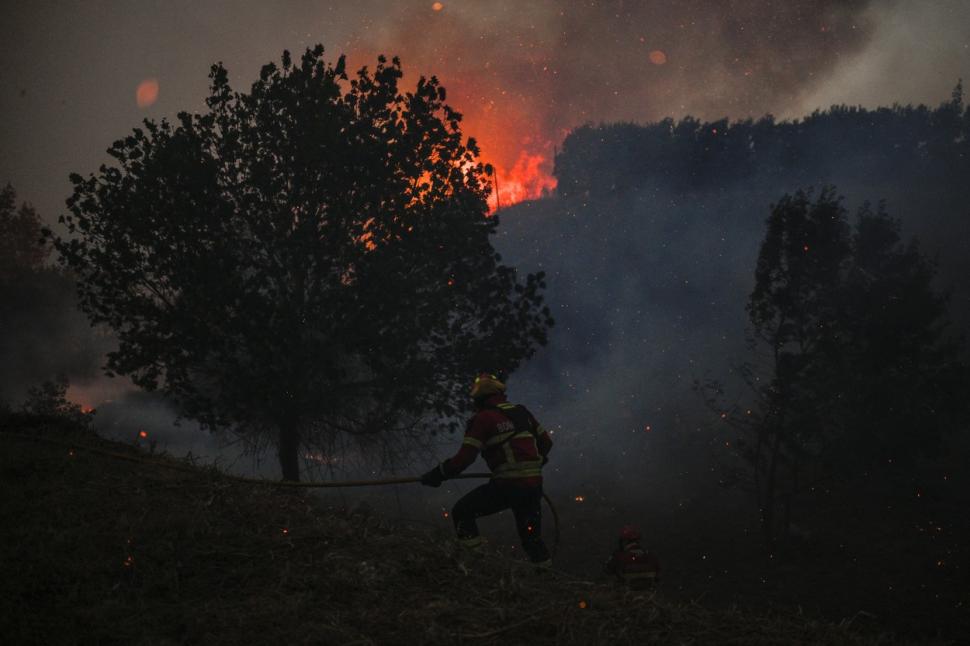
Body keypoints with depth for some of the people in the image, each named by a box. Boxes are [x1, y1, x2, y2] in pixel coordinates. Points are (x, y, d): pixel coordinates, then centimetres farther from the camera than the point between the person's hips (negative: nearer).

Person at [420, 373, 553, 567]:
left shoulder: (483, 418, -5)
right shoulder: (522, 412, 14)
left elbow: (464, 458, -10)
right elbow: (546, 442, 20)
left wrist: (436, 475, 0)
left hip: (506, 485, -6)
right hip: (534, 485, 6)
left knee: (462, 512, 7)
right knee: (531, 537, 19)